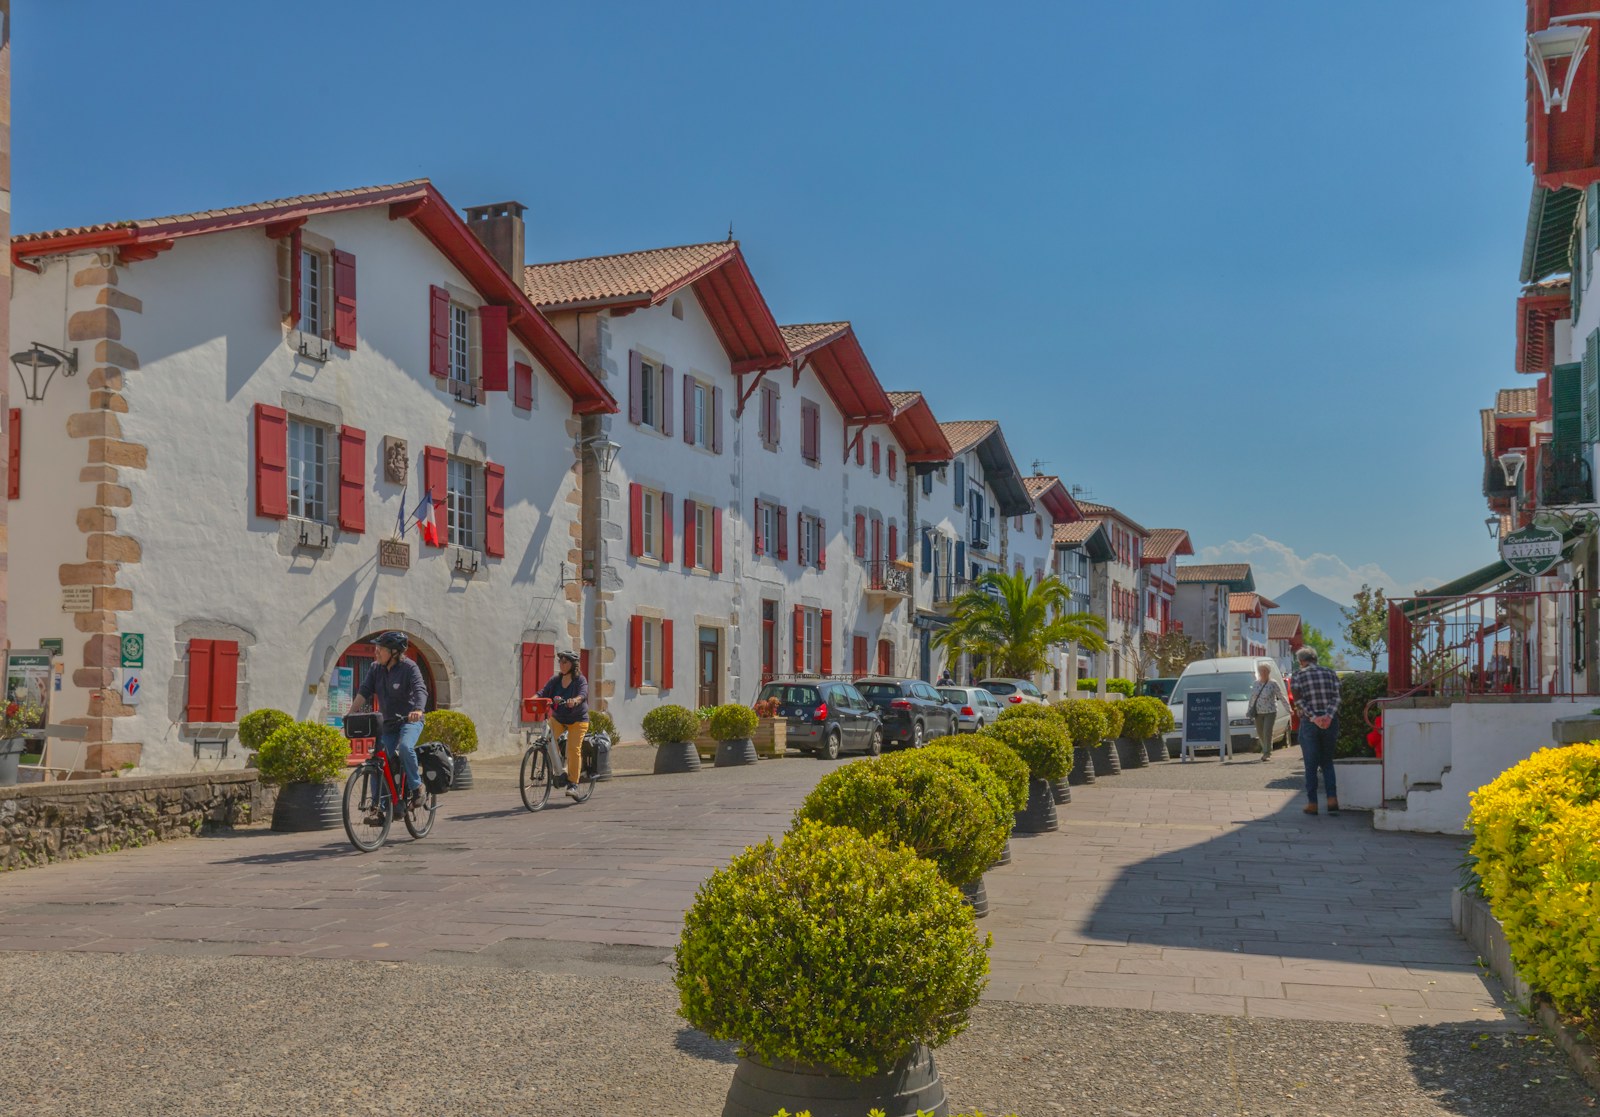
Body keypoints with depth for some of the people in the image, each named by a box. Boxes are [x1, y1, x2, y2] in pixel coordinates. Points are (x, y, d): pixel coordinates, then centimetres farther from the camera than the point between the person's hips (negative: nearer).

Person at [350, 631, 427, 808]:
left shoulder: (409, 668, -14)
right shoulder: (375, 669, 1)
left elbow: (420, 690, -28)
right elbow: (364, 692, -6)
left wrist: (418, 710, -47)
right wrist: (351, 714, -20)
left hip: (410, 720, -5)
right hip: (387, 722, 5)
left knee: (405, 747, -33)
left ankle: (417, 786, -15)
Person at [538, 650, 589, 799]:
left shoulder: (580, 680, -10)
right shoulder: (555, 680, 3)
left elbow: (583, 694, -28)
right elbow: (543, 693, -6)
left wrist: (575, 700, -51)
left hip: (577, 720, -4)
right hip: (558, 718, 4)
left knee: (574, 749, -16)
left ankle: (573, 784, -9)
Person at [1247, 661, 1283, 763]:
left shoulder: (1273, 684, -4)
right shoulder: (1256, 683, 9)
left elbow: (1281, 696, -2)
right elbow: (1252, 697, 17)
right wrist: (1250, 710, 16)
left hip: (1270, 712, -4)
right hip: (1258, 712, 4)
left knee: (1267, 732, -12)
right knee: (1260, 733, 9)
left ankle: (1267, 753, -8)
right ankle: (1265, 750, 30)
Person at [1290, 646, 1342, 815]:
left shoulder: (1298, 675, 0)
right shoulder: (1330, 673, 9)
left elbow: (1298, 700, -10)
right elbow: (1336, 697, -2)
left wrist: (1313, 717, -13)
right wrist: (1329, 716, -11)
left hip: (1309, 724, -3)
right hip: (1330, 723, 3)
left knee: (1311, 765, 5)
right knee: (1327, 762, 14)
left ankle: (1312, 803, 6)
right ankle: (1332, 799, 1)